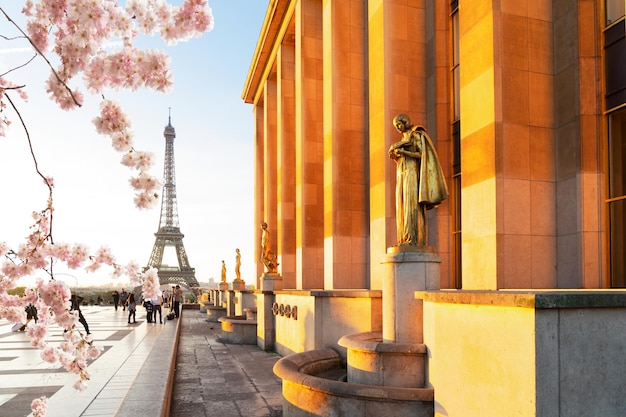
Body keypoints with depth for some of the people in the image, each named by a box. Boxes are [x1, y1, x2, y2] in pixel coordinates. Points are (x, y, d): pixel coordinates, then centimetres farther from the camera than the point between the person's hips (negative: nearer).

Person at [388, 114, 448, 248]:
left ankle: (415, 239, -22)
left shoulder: (417, 135, 0)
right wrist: (394, 156, 0)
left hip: (412, 174, -8)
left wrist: (403, 152, -15)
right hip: (402, 176, 8)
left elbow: (422, 154, -11)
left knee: (412, 206, -17)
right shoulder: (403, 140, 25)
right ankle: (405, 239, -4)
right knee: (403, 207, -1)